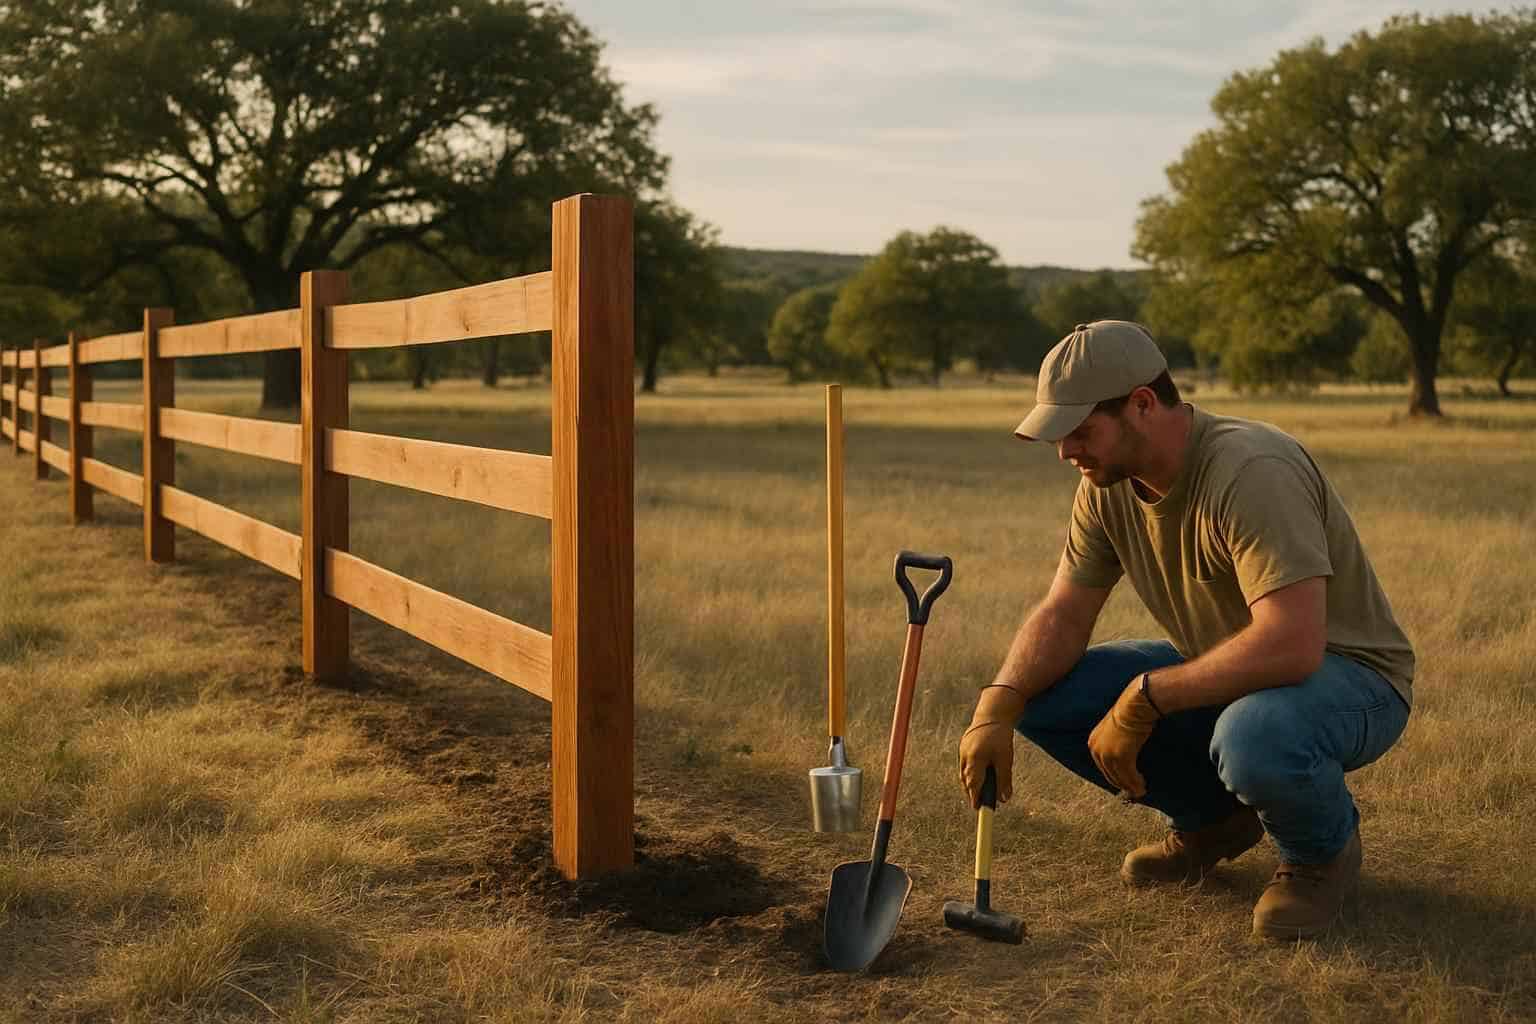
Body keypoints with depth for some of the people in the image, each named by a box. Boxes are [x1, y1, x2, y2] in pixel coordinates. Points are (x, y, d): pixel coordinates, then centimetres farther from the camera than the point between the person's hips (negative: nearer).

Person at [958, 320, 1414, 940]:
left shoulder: (1252, 471, -30)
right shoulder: (1108, 484, -4)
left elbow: (1291, 646, -38)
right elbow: (1063, 616, 0)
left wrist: (1143, 699, -31)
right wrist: (996, 708, -19)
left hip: (1343, 674, -7)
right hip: (1223, 673, 7)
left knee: (1253, 737, -42)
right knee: (1042, 696, -9)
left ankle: (1323, 848, -4)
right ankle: (1214, 816, 11)